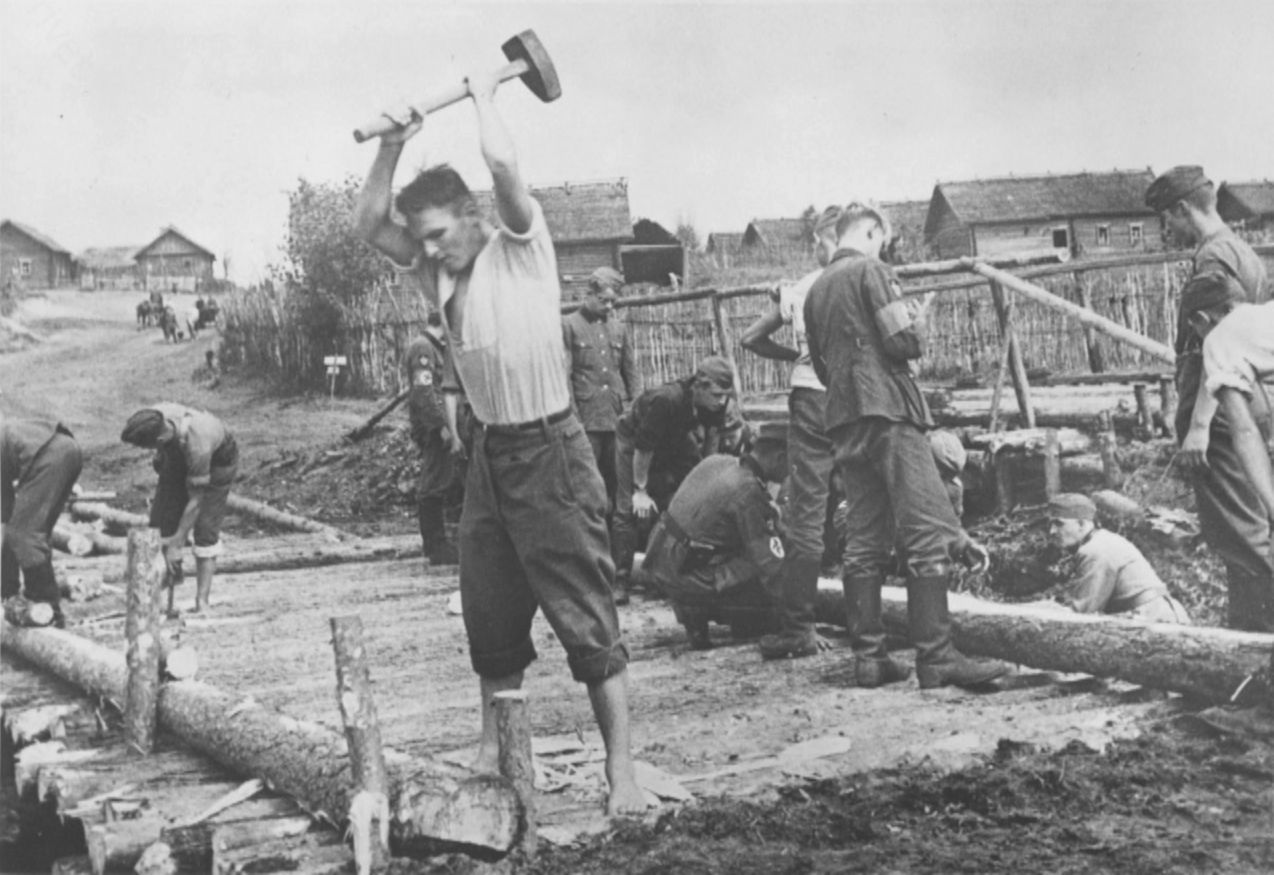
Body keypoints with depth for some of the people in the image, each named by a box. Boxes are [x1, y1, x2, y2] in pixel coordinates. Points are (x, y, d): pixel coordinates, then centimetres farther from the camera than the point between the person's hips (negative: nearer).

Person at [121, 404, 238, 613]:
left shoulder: (197, 446, -44)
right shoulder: (154, 417, -30)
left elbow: (195, 501, -34)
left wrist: (176, 546, -28)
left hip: (217, 460, -6)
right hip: (178, 456, 6)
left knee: (205, 528, -13)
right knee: (161, 515, -2)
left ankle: (202, 600, -10)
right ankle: (173, 572, 18)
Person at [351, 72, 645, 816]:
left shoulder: (521, 247, -9)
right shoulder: (440, 268, 9)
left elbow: (503, 163, -24)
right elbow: (370, 224, 9)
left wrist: (485, 96, -7)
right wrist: (394, 146, 1)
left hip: (549, 447, -7)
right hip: (491, 449, 7)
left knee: (586, 613, -6)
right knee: (490, 613, 14)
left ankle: (622, 768, -3)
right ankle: (493, 750, 28)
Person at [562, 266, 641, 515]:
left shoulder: (618, 329, 16)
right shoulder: (569, 326, 1)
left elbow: (631, 372, 19)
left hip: (619, 418, 5)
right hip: (587, 420, -4)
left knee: (617, 482, 6)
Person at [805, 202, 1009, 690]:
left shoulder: (816, 289, 17)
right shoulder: (871, 271, -4)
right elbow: (904, 343, -12)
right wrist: (915, 322, 8)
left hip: (843, 421, 8)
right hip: (887, 411, -8)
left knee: (864, 539, 8)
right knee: (928, 532, -8)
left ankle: (868, 657, 7)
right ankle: (935, 656, -12)